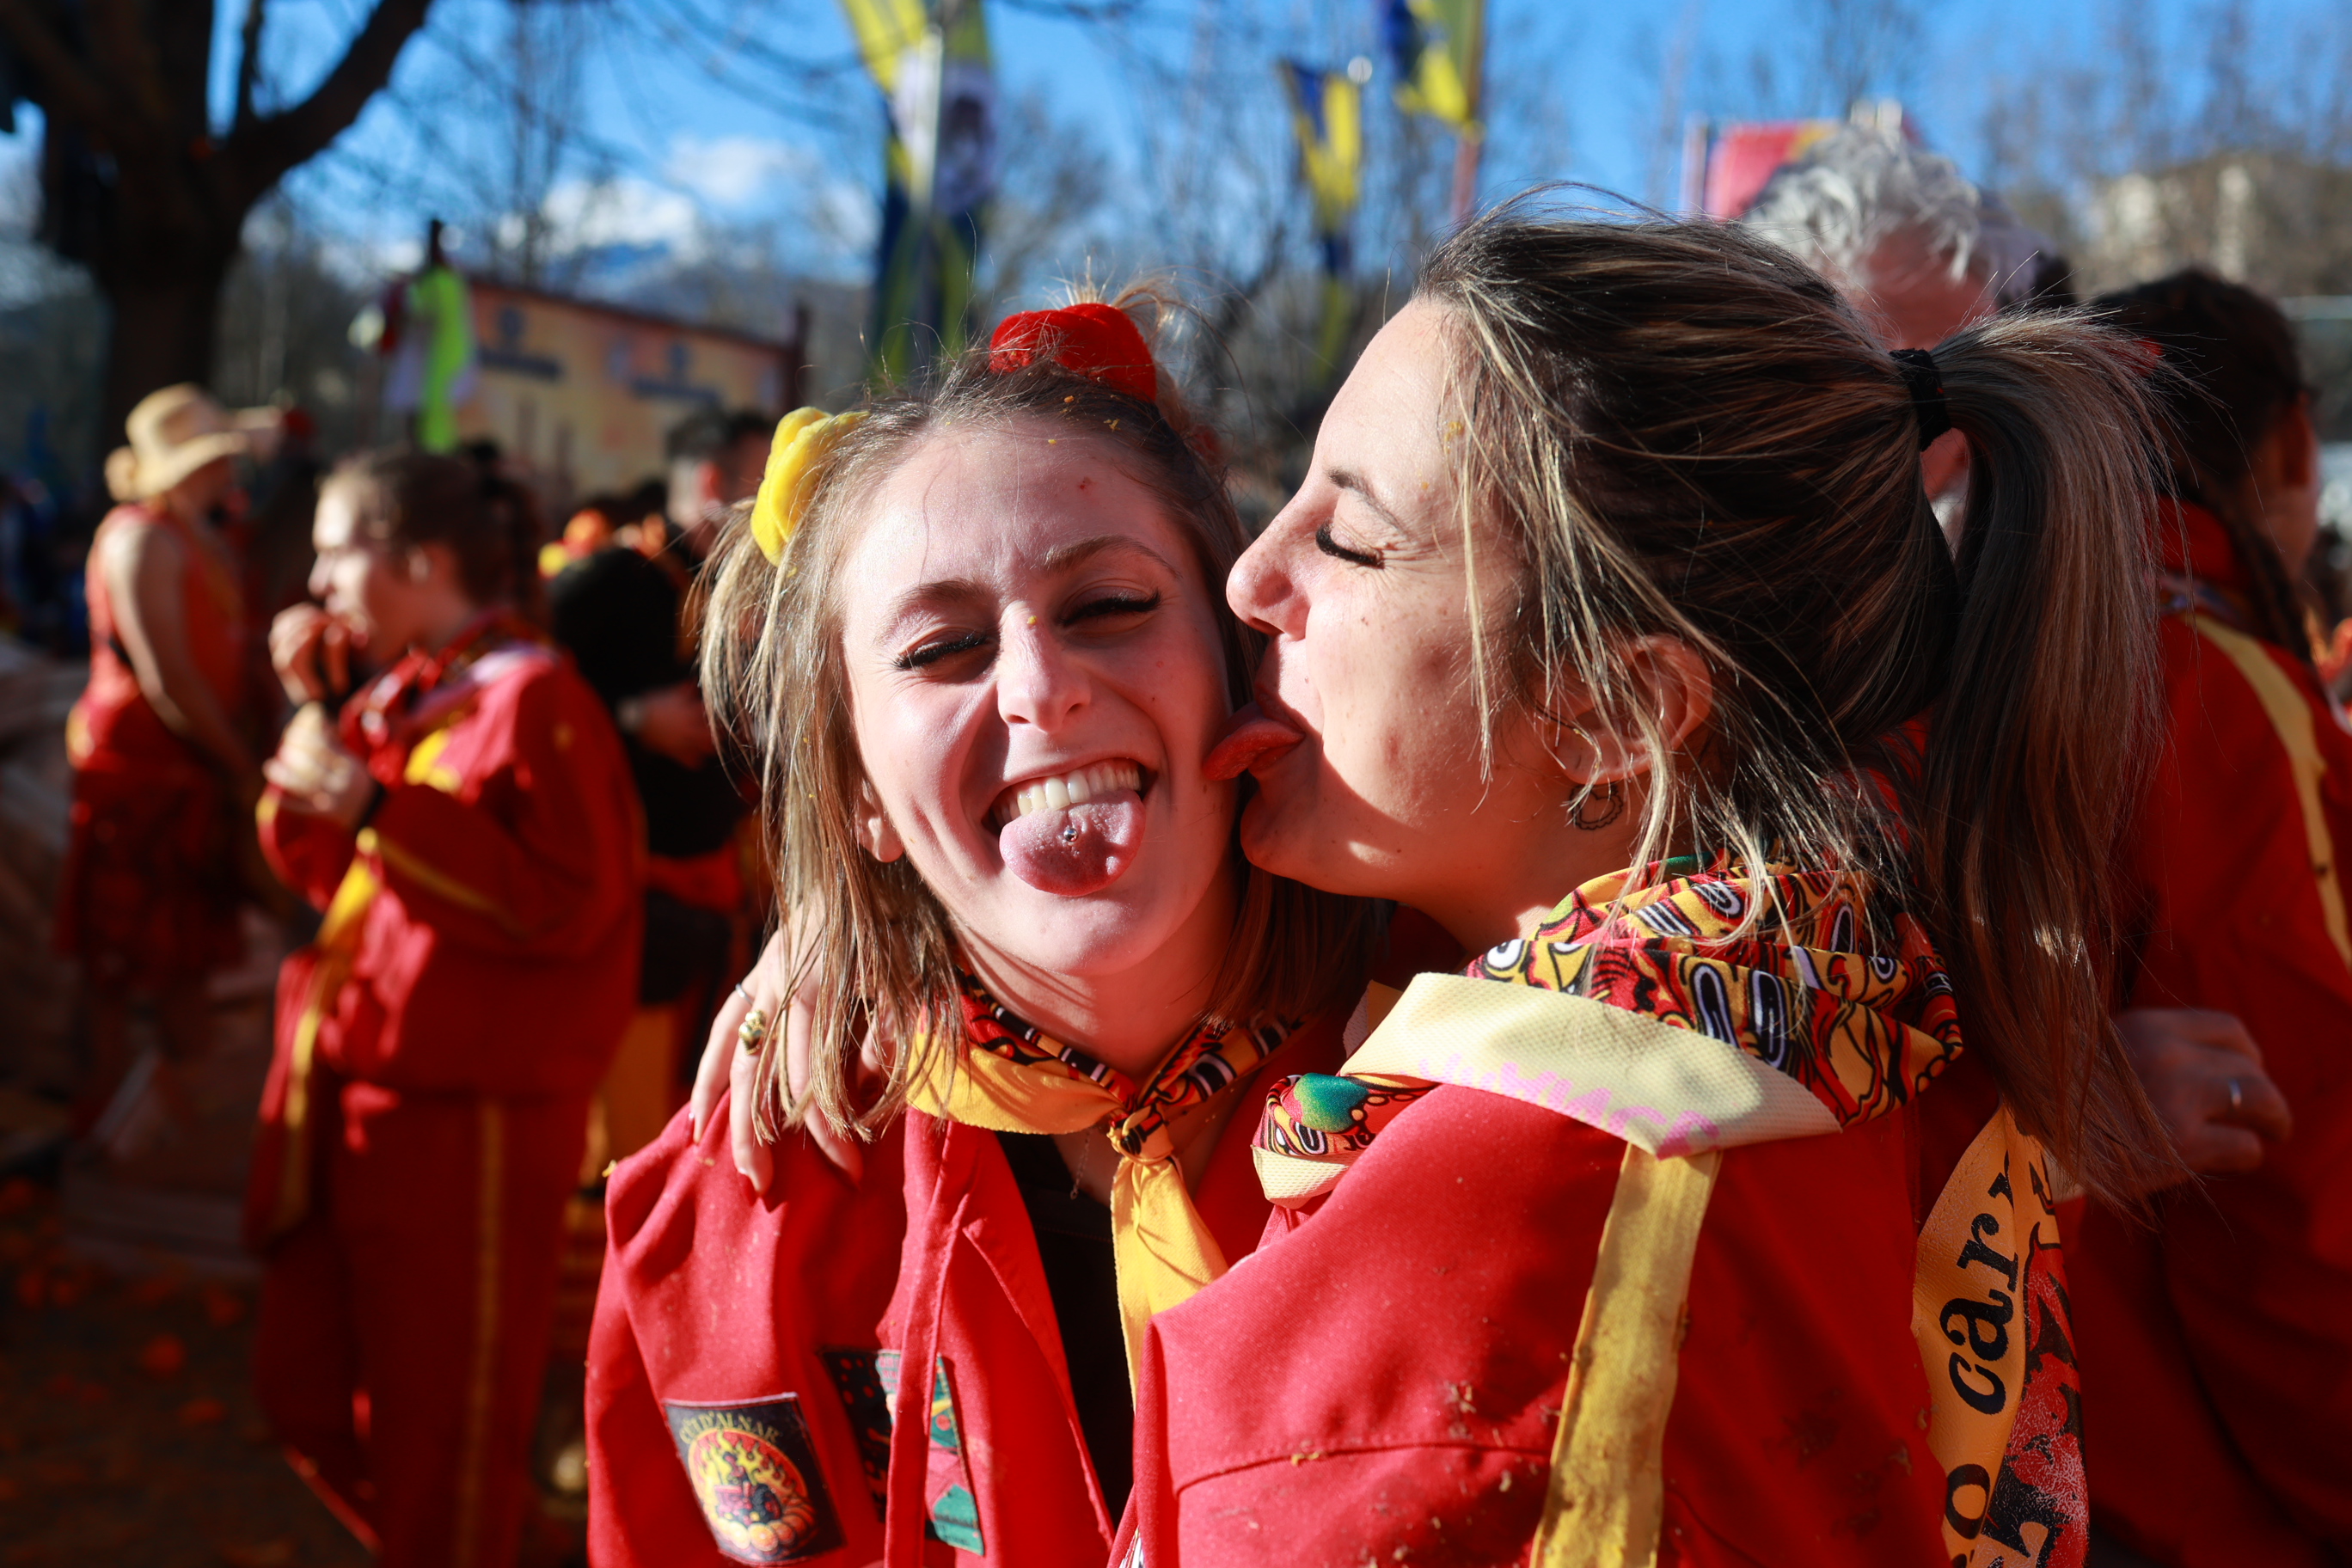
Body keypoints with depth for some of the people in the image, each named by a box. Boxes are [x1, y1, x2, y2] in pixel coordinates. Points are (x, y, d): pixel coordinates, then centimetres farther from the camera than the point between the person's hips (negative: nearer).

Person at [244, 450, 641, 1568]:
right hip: (342, 1094, 9)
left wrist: (376, 808, -23)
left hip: (468, 1120, -9)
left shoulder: (532, 699, -13)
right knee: (307, 1391, 20)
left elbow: (562, 903, -22)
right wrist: (316, 715, 5)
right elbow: (322, 874, 16)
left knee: (441, 1425, 7)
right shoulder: (396, 695, 12)